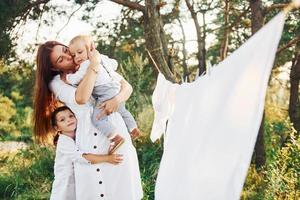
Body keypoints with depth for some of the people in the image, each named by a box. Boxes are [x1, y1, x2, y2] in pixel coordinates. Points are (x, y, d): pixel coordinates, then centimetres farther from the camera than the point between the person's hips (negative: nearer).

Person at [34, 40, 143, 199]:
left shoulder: (100, 65, 11)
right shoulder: (56, 82, 4)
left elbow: (127, 87, 7)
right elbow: (81, 98, -16)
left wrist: (117, 99, -15)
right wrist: (94, 64, -12)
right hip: (89, 144, -1)